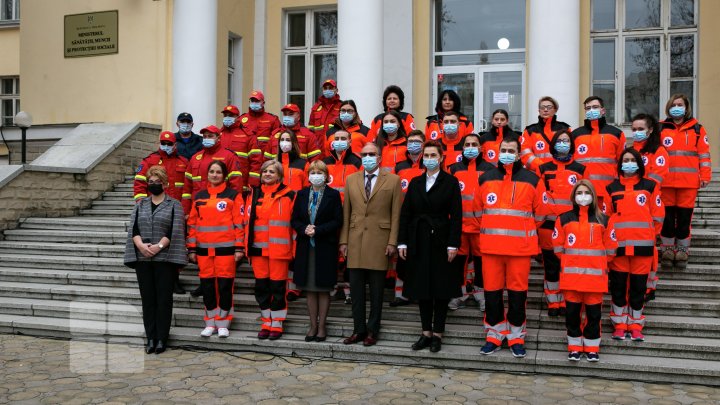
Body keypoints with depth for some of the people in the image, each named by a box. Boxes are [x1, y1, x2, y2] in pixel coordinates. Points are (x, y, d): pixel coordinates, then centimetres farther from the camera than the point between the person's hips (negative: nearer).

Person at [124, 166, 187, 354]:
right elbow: (133, 228, 6)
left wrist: (159, 246, -17)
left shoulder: (174, 205, 4)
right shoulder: (140, 204, 15)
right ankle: (151, 338, 13)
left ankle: (162, 338, 6)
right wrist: (141, 245, -12)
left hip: (165, 258, -3)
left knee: (164, 299, -1)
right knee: (147, 298, 6)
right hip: (142, 259, 4)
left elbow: (175, 231, -7)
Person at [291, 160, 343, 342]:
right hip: (306, 247, 3)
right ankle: (313, 325, 17)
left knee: (323, 289, 3)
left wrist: (317, 230, -17)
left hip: (325, 247, -3)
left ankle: (322, 325, 13)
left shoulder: (333, 195, -1)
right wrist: (304, 229, -13)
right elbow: (295, 220, 7)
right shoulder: (302, 194, 9)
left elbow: (337, 221, -7)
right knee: (310, 289, 8)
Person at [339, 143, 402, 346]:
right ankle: (359, 329, 17)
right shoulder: (351, 180, 11)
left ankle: (372, 331, 16)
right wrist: (343, 241, 5)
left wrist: (392, 242, -6)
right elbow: (346, 212, 10)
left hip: (379, 241, -3)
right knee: (356, 289, 6)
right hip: (355, 241, 3)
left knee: (376, 290, 5)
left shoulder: (393, 180, 2)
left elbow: (396, 214, 0)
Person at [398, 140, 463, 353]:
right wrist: (402, 242, 0)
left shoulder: (451, 182, -1)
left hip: (441, 242, -4)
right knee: (422, 288, 8)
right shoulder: (415, 183, 10)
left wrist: (453, 244, -13)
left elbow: (456, 216, -6)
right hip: (419, 242, 4)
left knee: (441, 288, 3)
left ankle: (437, 334, 13)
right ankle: (426, 332, 18)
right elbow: (405, 214, 7)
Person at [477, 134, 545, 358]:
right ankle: (494, 335, 20)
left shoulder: (531, 179, 2)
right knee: (492, 291, 6)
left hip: (520, 247, -2)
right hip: (490, 246, 2)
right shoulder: (485, 178, 7)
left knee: (517, 291, 4)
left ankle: (516, 337, 18)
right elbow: (477, 210, 17)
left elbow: (539, 213, 10)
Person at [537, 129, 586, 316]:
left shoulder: (580, 169, 9)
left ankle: (565, 301, 16)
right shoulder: (544, 168, 7)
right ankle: (553, 302, 14)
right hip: (548, 224, 0)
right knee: (550, 264, 4)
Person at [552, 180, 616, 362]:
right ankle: (574, 347, 18)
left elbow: (610, 247, 9)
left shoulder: (602, 220, 5)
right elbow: (558, 246, 8)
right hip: (571, 276, 0)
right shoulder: (564, 219, 5)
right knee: (572, 312, 5)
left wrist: (600, 264, 6)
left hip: (595, 276, 0)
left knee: (594, 313, 4)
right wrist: (568, 262, 6)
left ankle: (592, 348, 18)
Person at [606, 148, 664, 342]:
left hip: (643, 246, 0)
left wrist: (649, 235, 5)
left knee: (638, 286, 5)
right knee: (618, 285, 4)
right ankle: (620, 324, 17)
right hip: (617, 245, 0)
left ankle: (635, 325, 17)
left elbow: (658, 214, 9)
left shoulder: (650, 186, 7)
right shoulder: (612, 188, 8)